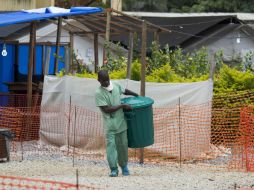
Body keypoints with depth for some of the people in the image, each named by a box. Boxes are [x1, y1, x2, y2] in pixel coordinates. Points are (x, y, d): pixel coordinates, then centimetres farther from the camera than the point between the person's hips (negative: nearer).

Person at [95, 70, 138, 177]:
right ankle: (113, 169, -9)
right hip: (109, 123, -5)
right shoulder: (99, 93, -13)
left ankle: (124, 166, 27)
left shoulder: (116, 86, 3)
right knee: (111, 145, -11)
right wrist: (122, 106, -16)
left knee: (122, 145, 9)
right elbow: (106, 109, -18)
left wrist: (137, 96, 34)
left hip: (121, 122, 5)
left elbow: (124, 91, 27)